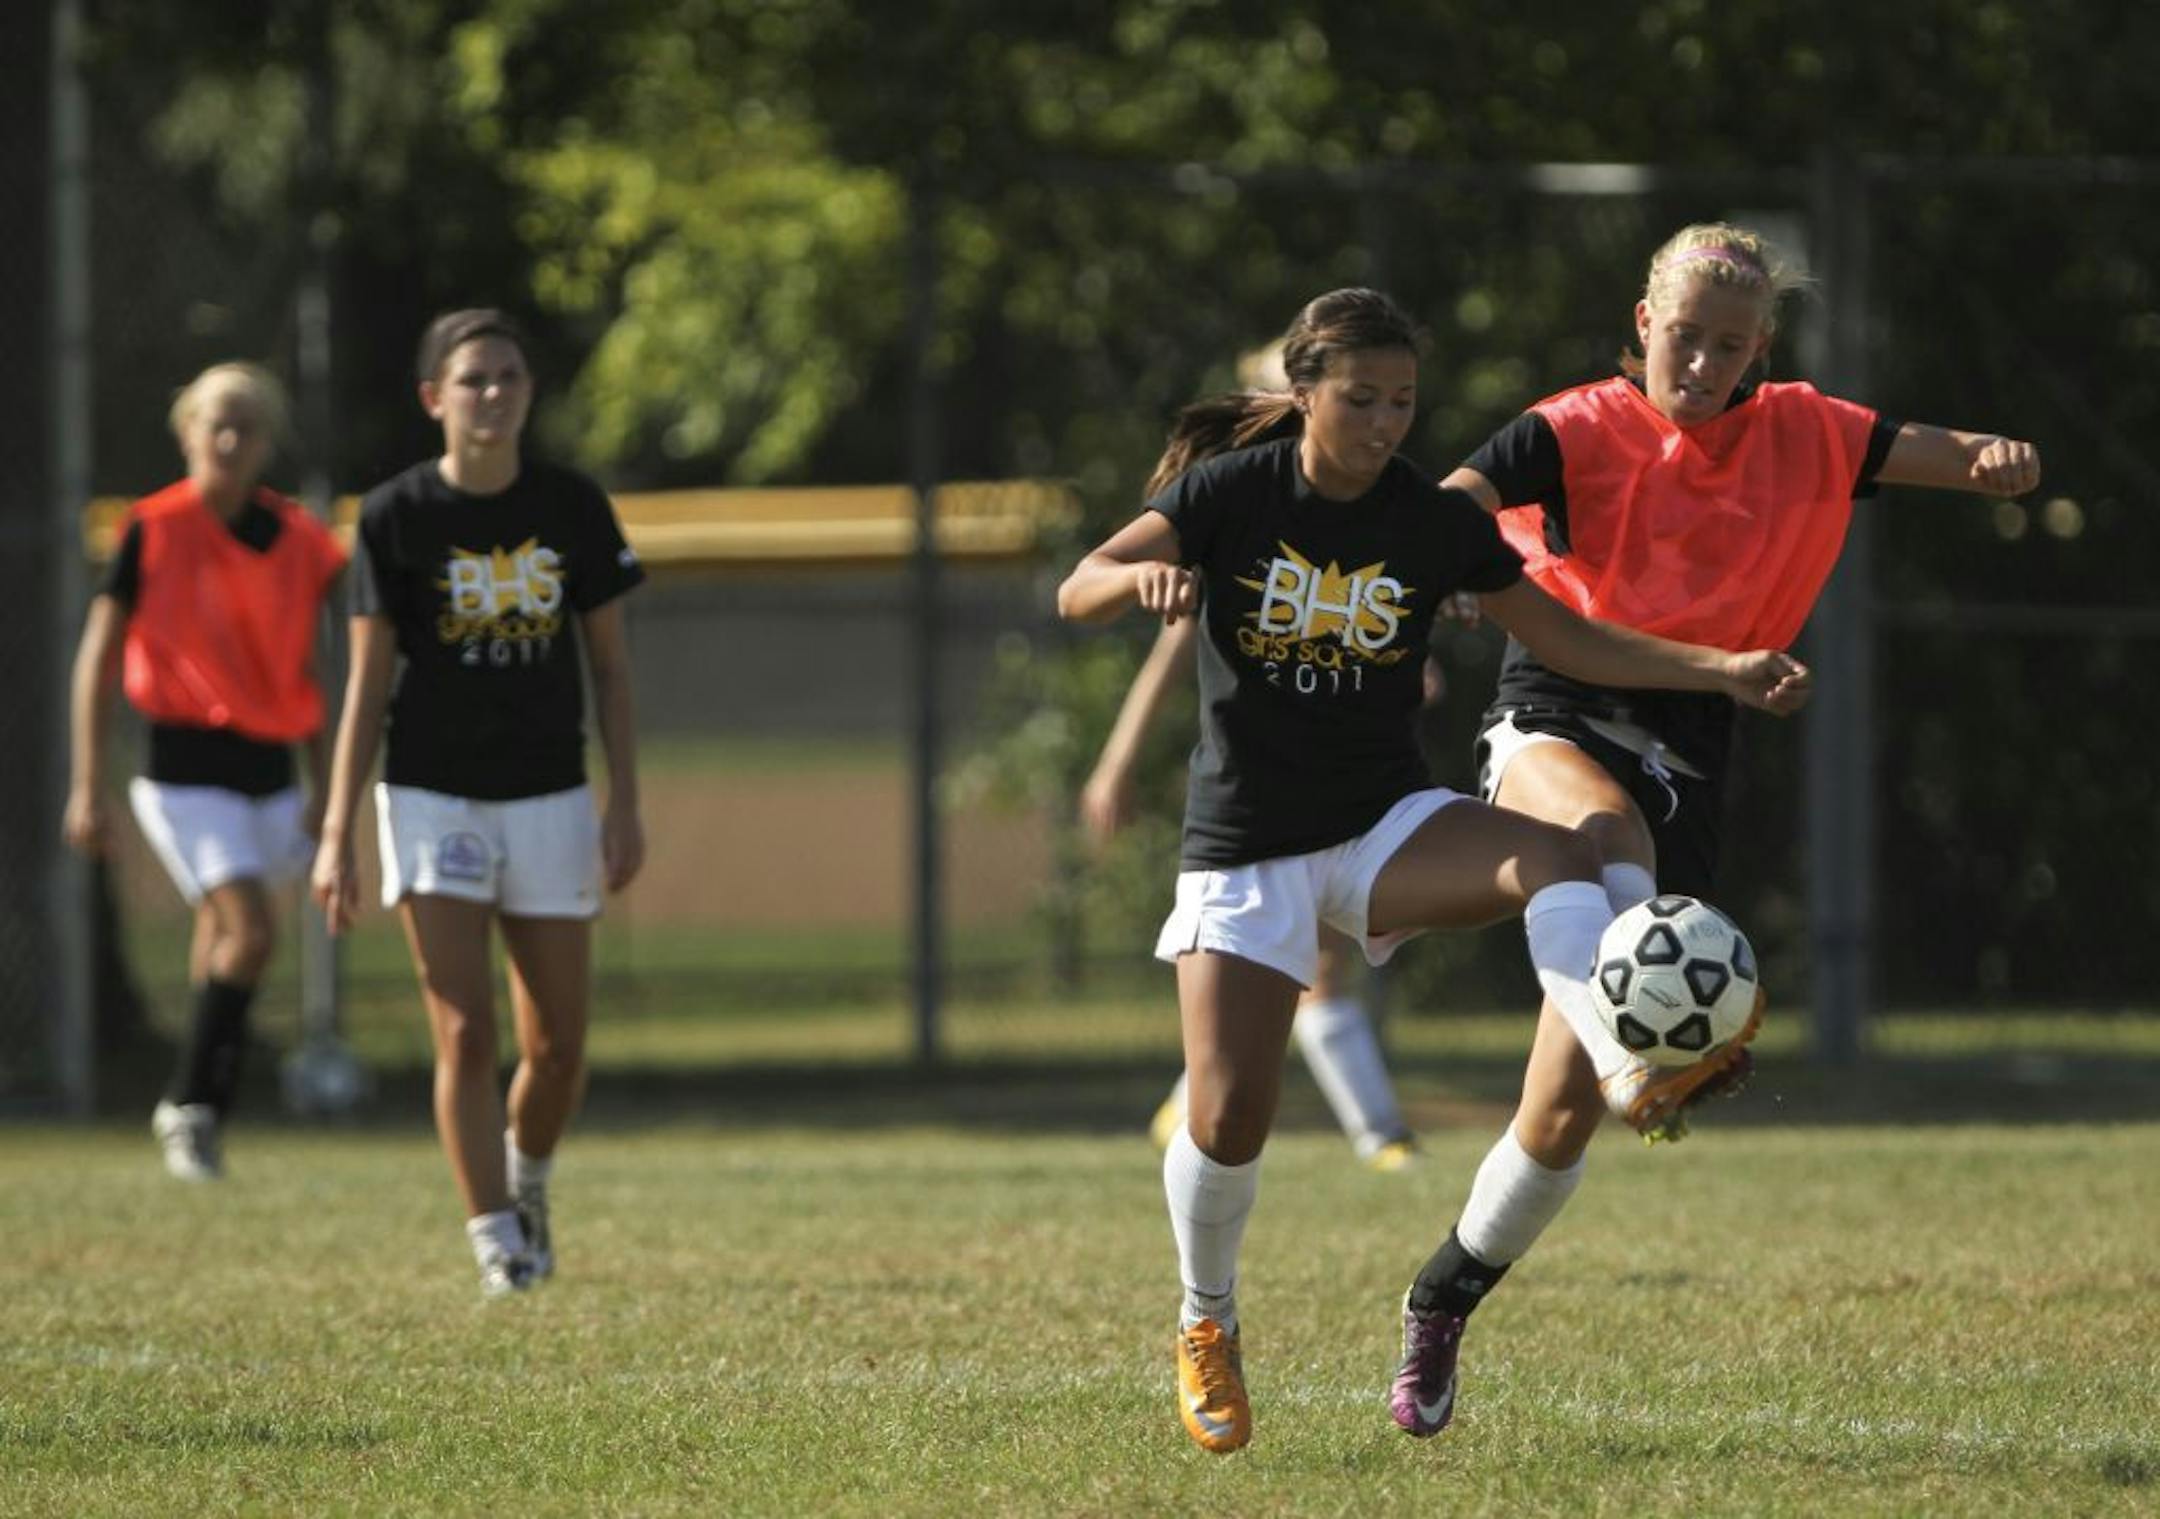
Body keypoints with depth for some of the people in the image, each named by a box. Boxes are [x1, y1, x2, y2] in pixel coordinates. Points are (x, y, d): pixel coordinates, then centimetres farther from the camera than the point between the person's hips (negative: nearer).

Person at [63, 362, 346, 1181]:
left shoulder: (294, 540, 5)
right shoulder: (155, 530, -7)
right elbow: (98, 659, -3)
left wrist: (325, 789, 14)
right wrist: (86, 788, -7)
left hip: (269, 768, 5)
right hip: (186, 767, -5)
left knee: (224, 947, 10)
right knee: (252, 928, -20)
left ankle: (198, 1119, 23)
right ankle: (189, 1104, -8)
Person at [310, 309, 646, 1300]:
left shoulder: (574, 509, 0)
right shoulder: (396, 518, -5)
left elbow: (609, 664, 7)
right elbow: (368, 682, -2)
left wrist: (625, 806, 0)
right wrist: (336, 835, -6)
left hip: (549, 799, 2)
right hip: (432, 799, -2)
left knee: (557, 1046, 4)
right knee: (465, 1033, -10)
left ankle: (527, 1180, 33)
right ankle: (496, 1242, -3)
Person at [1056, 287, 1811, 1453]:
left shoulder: (1435, 523, -3)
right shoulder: (1230, 495, -8)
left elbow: (1569, 641, 4)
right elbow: (1076, 592, -16)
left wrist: (1725, 671, -7)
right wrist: (1146, 577, -40)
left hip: (1387, 827, 2)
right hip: (1246, 843, -2)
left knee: (1556, 862, -30)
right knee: (1228, 1119, -8)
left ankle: (1634, 1073, -52)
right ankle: (1206, 1325, 21)